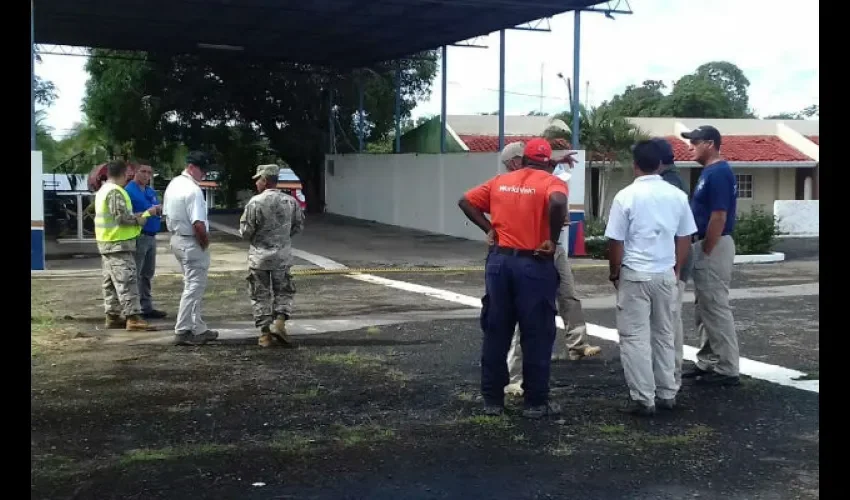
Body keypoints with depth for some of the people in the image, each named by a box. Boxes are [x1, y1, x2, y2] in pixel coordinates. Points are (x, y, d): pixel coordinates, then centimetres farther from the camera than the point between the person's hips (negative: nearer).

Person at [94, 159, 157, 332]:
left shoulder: (103, 190, 16)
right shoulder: (115, 192, -17)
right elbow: (123, 217, -22)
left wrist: (139, 215, 15)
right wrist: (145, 214, -11)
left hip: (107, 243, 11)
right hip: (118, 244, -11)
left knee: (112, 282, 13)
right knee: (127, 281, -12)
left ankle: (113, 316, 18)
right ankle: (133, 318, -15)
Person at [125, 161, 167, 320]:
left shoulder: (151, 192, 14)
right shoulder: (129, 191, -12)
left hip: (151, 236, 9)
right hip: (138, 237, -9)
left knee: (147, 274, 16)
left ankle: (147, 307, 24)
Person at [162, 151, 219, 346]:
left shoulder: (173, 185, 9)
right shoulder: (193, 190, -21)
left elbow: (166, 215, 15)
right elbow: (198, 224, -27)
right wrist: (205, 243, -11)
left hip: (176, 240, 10)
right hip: (192, 243, -10)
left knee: (193, 286, 17)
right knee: (193, 288, -2)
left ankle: (199, 329, 22)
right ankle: (182, 332, 2)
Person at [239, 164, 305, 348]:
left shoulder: (255, 202, -14)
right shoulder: (291, 201, -2)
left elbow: (245, 232, -10)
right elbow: (299, 226, 8)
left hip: (259, 255, -2)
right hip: (283, 255, 2)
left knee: (260, 295, 8)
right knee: (283, 292, 16)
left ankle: (265, 334, 10)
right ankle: (279, 322, -4)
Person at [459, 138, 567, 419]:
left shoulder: (500, 181, 11)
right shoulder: (551, 182, -5)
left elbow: (466, 202, 9)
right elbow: (557, 203, -27)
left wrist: (488, 228, 8)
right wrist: (553, 239, -17)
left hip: (499, 261, 5)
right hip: (534, 265, -4)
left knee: (495, 333, 11)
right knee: (536, 336, 5)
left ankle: (492, 399, 17)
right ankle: (536, 402, 11)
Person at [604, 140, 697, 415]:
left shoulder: (626, 196, -11)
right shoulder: (677, 196, 2)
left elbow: (616, 242, -9)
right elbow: (684, 238, 9)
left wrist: (614, 272, 7)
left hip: (634, 274, -4)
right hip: (666, 274, 5)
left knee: (635, 337, 2)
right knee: (664, 334, 16)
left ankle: (643, 398, 3)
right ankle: (667, 394, 22)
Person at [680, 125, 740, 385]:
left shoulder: (718, 173, -17)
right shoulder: (709, 172, 14)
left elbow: (719, 217, -22)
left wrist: (705, 252, -19)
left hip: (713, 248, -11)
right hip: (706, 246, 11)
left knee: (716, 309, -5)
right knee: (704, 309, 15)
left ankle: (727, 370, 1)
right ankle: (707, 363, 22)